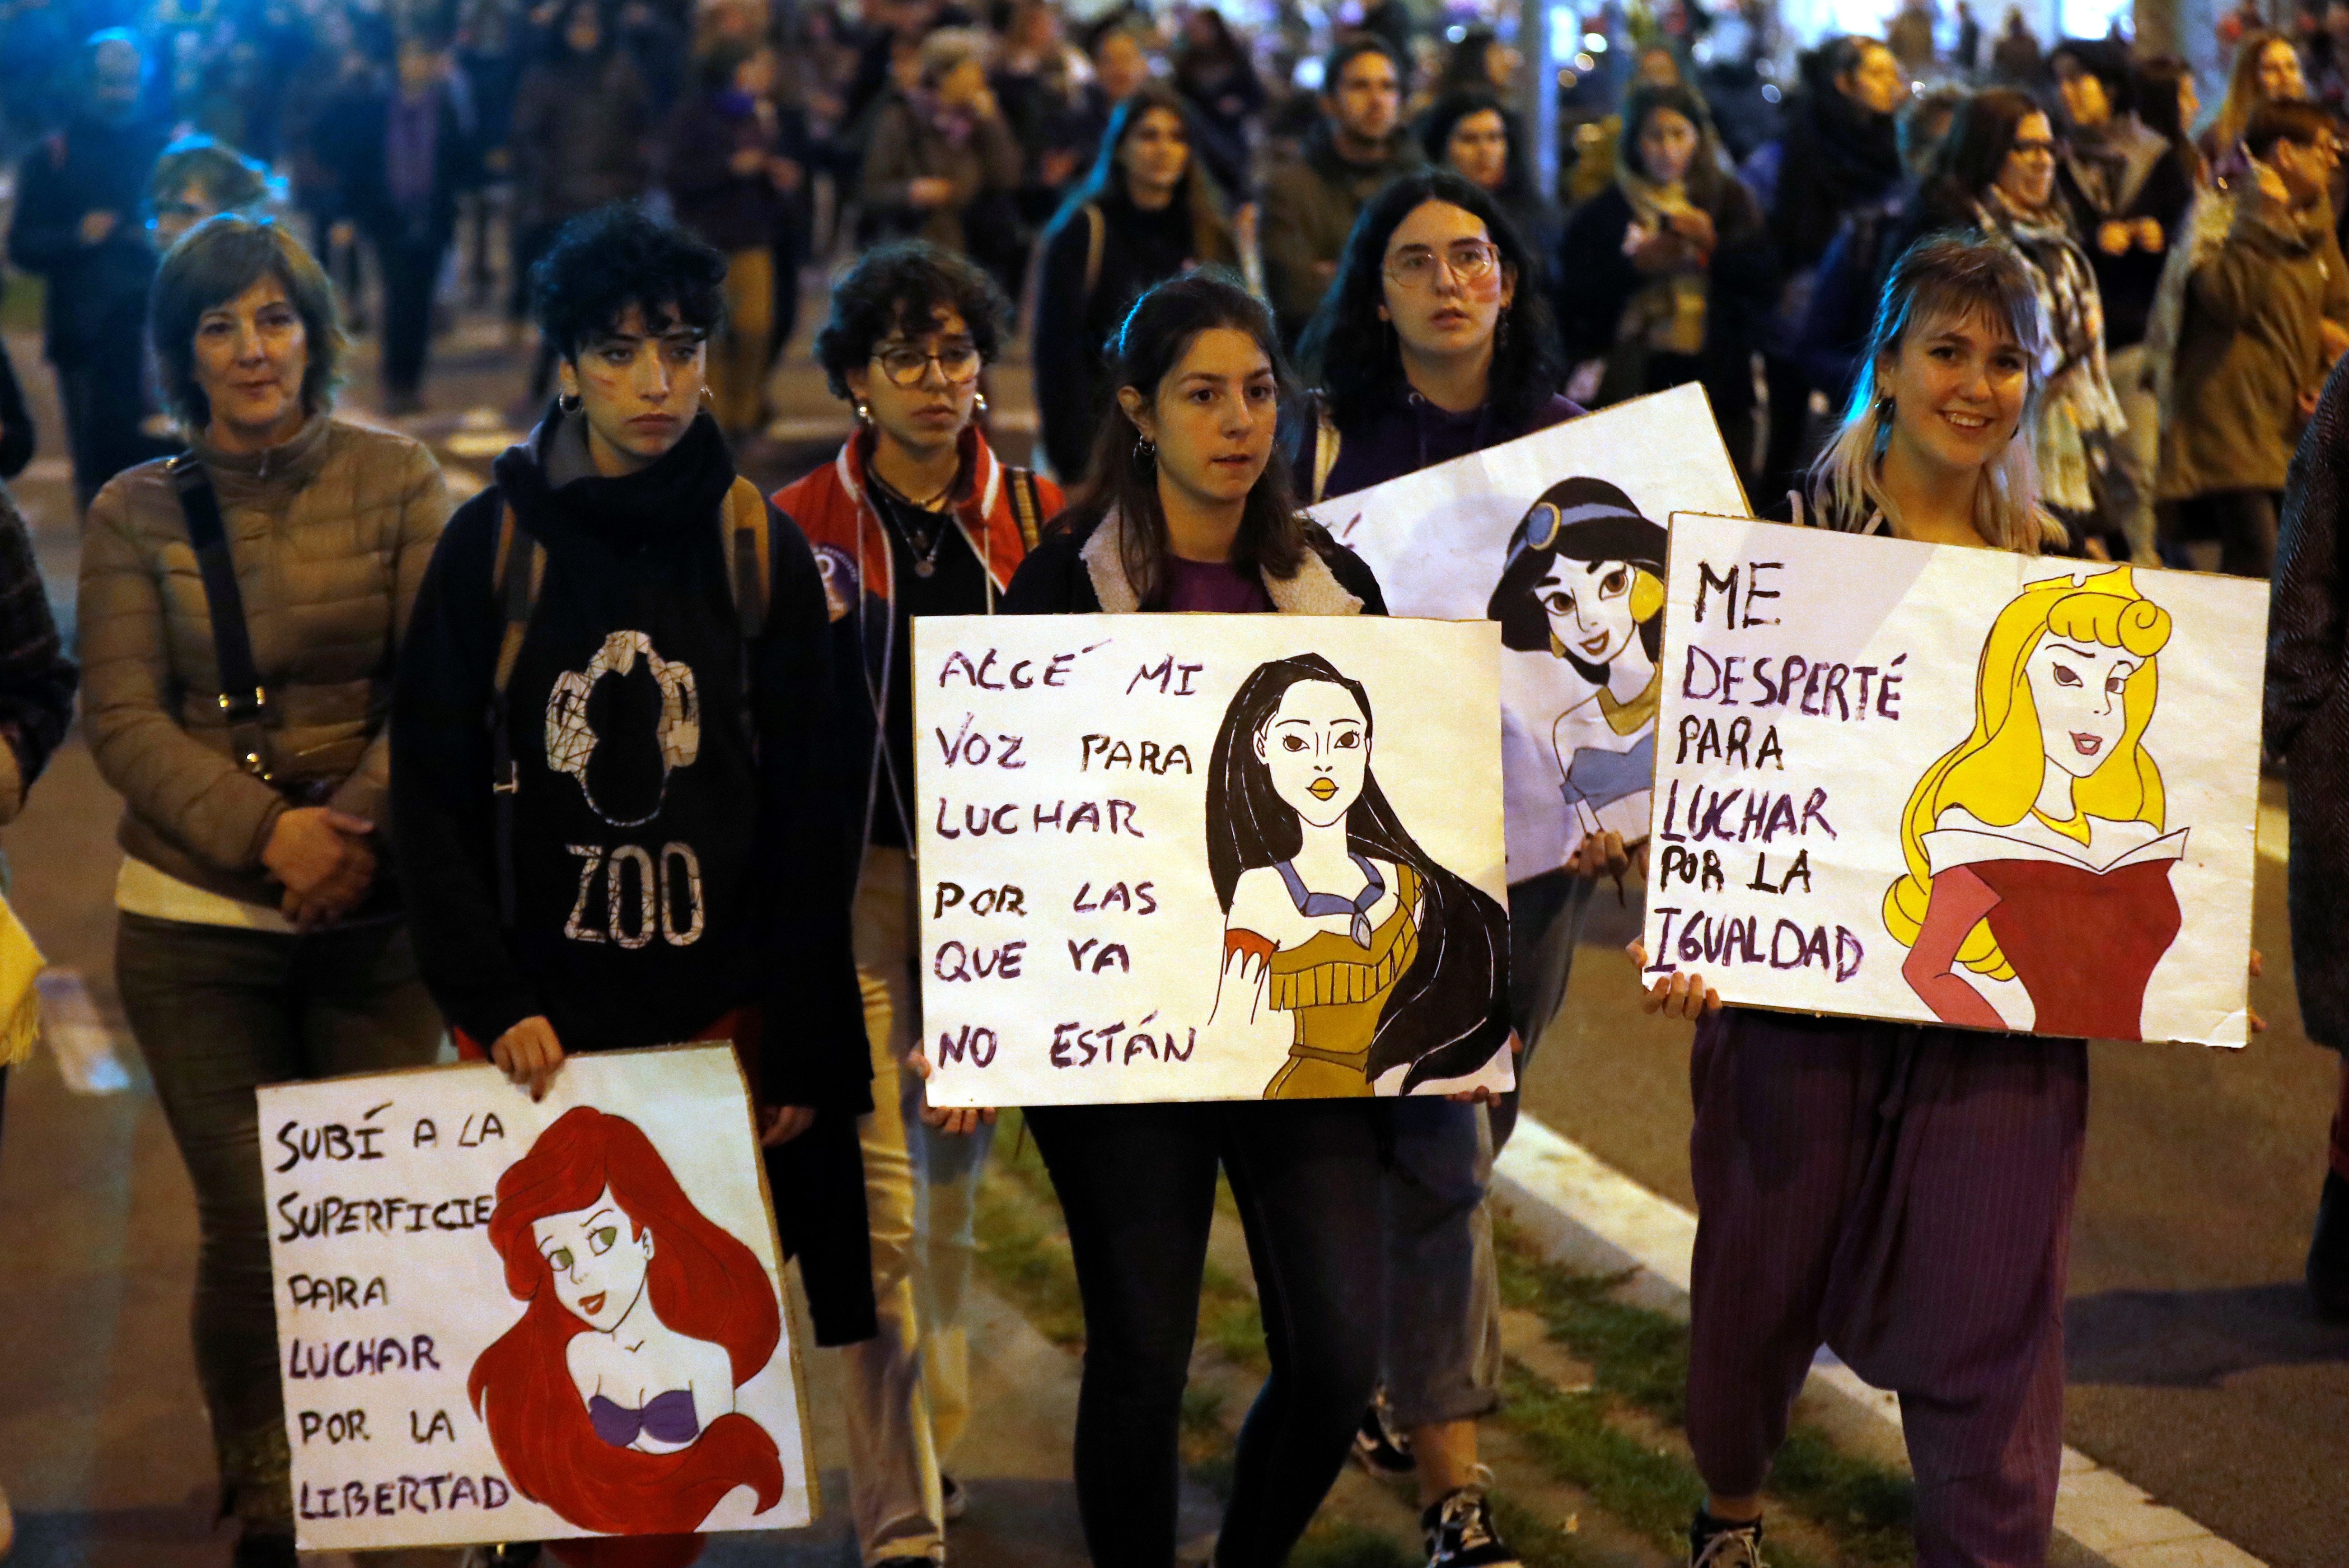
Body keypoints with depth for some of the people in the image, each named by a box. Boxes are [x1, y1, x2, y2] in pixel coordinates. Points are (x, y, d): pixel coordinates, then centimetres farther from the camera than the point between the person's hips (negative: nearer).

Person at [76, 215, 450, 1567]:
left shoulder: (396, 481, 2)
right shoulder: (135, 513, 4)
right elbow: (124, 718, -3)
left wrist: (357, 824, -17)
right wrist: (263, 832, -16)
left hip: (379, 913, 0)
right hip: (197, 920, 0)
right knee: (250, 1226, -1)